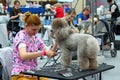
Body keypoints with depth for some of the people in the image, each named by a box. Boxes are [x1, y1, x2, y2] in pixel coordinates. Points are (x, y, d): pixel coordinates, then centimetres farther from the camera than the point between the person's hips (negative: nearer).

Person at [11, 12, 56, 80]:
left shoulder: (35, 37, 10)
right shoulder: (21, 36, -12)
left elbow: (48, 52, 7)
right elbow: (23, 56, -30)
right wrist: (44, 52, -36)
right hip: (21, 75, -7)